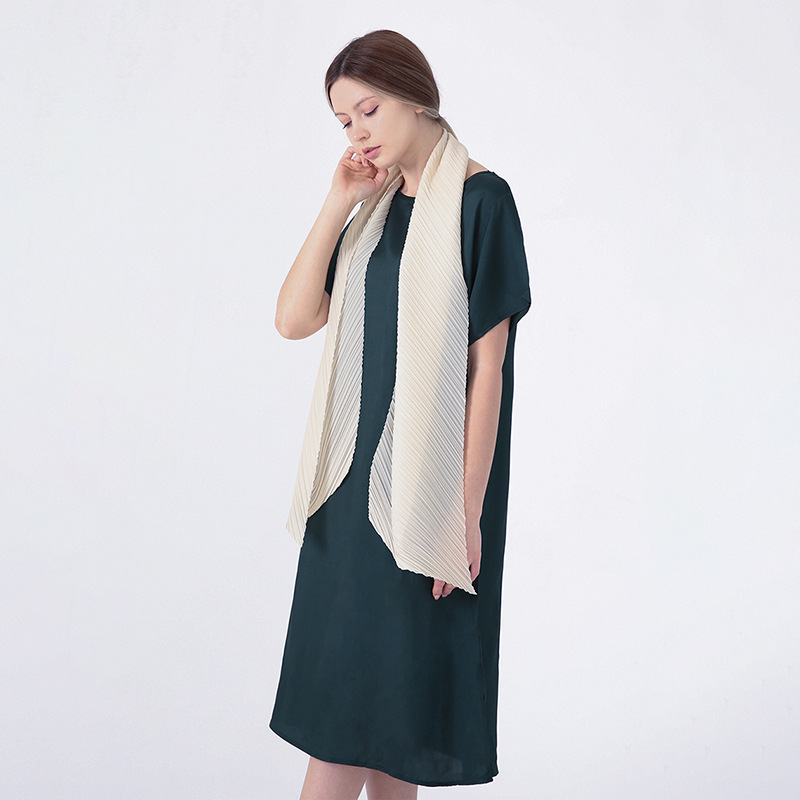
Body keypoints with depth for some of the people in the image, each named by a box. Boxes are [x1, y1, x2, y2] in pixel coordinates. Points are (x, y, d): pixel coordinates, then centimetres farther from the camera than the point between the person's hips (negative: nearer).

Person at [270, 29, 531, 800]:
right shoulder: (376, 208, 12)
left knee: (379, 682, 1)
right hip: (358, 474, 7)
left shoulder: (479, 199, -9)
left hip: (431, 479, -7)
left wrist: (467, 510, -16)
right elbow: (294, 319, 2)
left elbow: (487, 361, -13)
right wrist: (337, 207, -4)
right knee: (342, 676, 12)